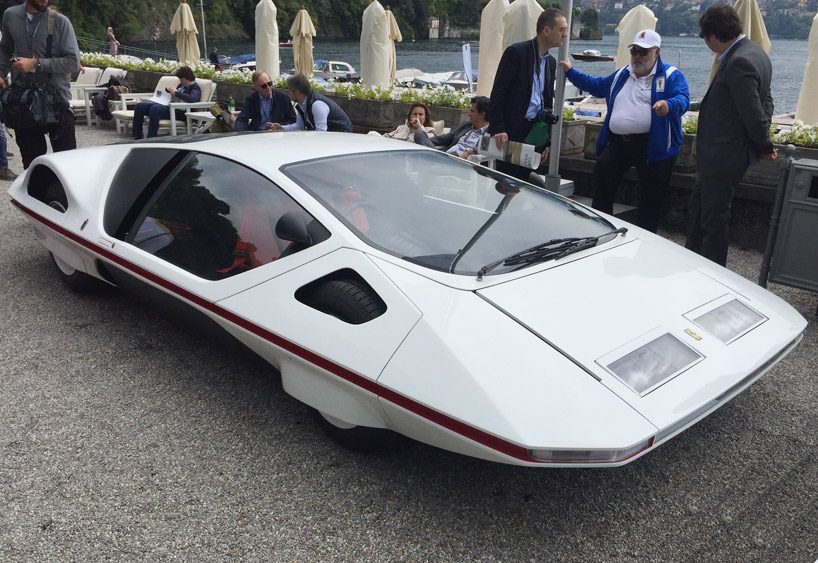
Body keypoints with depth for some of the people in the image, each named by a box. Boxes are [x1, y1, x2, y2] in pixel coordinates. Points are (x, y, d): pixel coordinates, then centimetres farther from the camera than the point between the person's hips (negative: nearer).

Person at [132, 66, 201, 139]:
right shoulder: (181, 85, 23)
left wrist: (176, 92, -21)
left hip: (180, 111, -10)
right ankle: (137, 138, -3)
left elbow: (192, 99, -25)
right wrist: (169, 90, 12)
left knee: (154, 108, -36)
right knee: (139, 106, -2)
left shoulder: (195, 88, -3)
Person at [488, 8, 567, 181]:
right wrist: (498, 128, -18)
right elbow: (498, 92, -10)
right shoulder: (516, 52, -7)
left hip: (536, 131, 7)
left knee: (523, 180, 7)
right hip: (512, 130, -6)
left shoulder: (551, 62, 15)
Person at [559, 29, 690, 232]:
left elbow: (683, 99, -17)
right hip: (616, 143, 5)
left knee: (651, 198, 0)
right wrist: (571, 72, 34)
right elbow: (596, 85, 36)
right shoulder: (621, 75, 22)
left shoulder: (671, 75, 1)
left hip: (652, 146, -4)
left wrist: (669, 105, -40)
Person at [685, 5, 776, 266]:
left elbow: (753, 113, -23)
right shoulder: (755, 53, 10)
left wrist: (764, 146, -6)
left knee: (714, 218, 2)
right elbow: (765, 101, 17)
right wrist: (763, 142, 10)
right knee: (696, 208, 21)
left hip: (723, 156, -10)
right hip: (719, 155, 10)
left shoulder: (738, 63, -23)